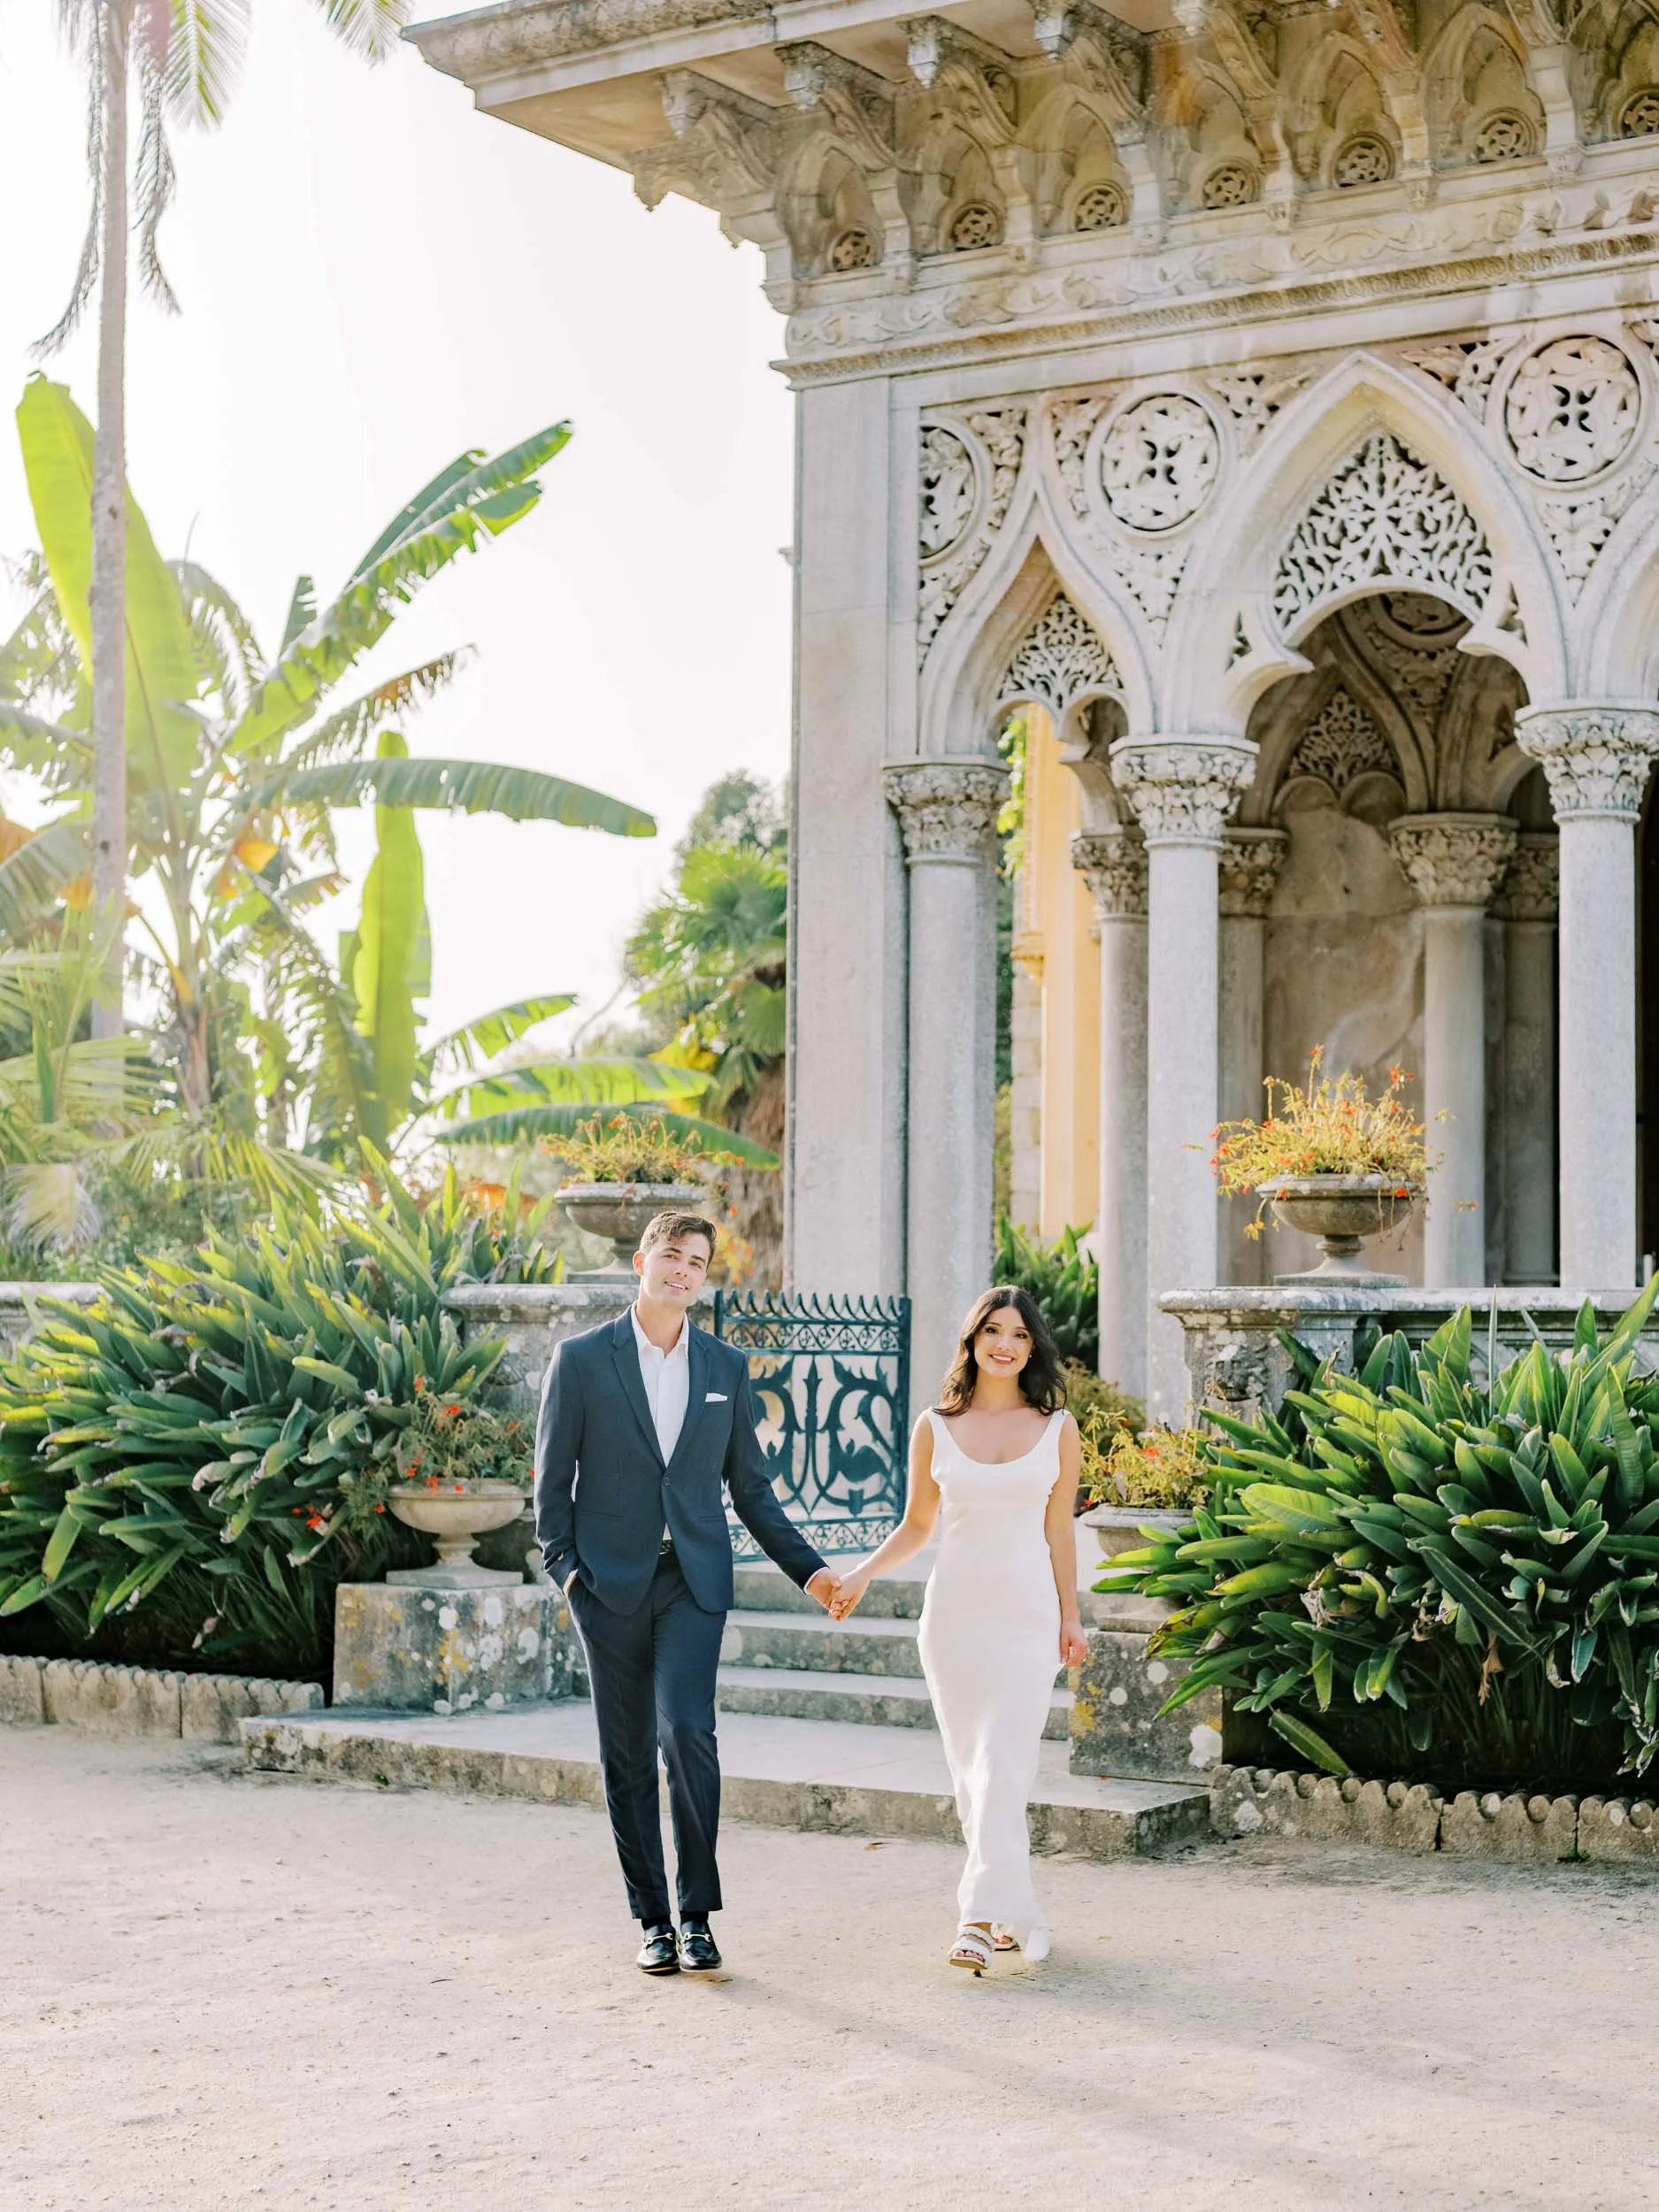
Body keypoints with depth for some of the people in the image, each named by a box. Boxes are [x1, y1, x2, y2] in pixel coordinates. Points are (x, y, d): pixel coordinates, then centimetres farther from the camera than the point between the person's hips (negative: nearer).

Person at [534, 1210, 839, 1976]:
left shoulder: (726, 1366, 9)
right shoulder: (581, 1359, 2)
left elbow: (749, 1486, 15)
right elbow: (553, 1478, 5)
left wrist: (806, 1568, 9)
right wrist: (564, 1565, -5)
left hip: (694, 1579, 1)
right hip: (611, 1582, 0)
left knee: (687, 1729, -16)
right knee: (627, 1755, 3)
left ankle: (698, 1913, -5)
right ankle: (653, 1918, 14)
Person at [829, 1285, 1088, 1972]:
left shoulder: (1057, 1428, 5)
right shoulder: (936, 1428, 5)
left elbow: (1059, 1533, 8)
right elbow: (916, 1526, 11)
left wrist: (1070, 1619, 6)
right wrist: (861, 1575, -2)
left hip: (1027, 1613, -1)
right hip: (955, 1608, 1)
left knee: (1003, 1767, -12)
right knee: (971, 1768, 3)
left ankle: (981, 1917, -15)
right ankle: (1014, 1912, 14)